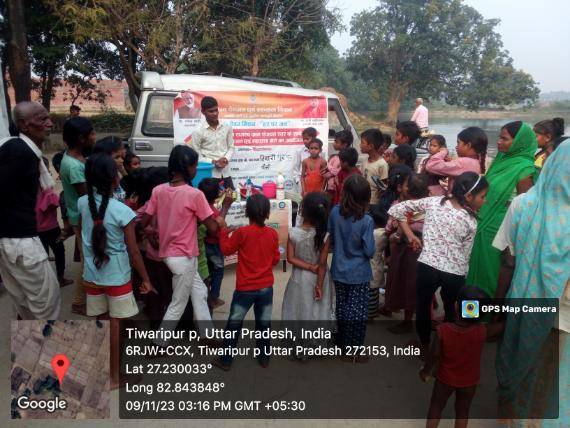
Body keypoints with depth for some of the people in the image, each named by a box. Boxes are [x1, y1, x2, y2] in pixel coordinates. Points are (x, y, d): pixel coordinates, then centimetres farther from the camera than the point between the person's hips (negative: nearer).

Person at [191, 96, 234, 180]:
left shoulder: (227, 127, 4)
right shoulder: (198, 131, -7)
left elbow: (231, 147, 11)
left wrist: (226, 159, -9)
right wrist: (213, 162, -16)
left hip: (225, 172, 4)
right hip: (209, 174, -4)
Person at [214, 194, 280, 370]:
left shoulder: (242, 232, -16)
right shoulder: (273, 233, -6)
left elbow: (226, 250, -2)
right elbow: (275, 259, 4)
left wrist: (223, 228, 5)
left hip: (245, 288, -3)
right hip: (266, 287, 3)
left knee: (234, 324, 11)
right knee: (264, 324, 17)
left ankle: (226, 360, 20)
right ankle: (264, 358, 29)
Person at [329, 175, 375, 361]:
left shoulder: (335, 212, -12)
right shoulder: (366, 220, -22)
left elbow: (330, 239, 0)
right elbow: (369, 251, -15)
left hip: (339, 270, 4)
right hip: (359, 273, -4)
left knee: (341, 309, 19)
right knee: (357, 313, 11)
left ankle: (342, 346, 35)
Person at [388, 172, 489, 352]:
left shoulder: (433, 202, -3)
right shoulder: (471, 222, -8)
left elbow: (397, 209, 0)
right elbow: (465, 255, -1)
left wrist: (410, 235, 4)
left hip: (427, 266, 1)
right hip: (455, 273, -1)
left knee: (423, 306, 23)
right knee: (452, 311, 23)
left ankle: (424, 346, 40)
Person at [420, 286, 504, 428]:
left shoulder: (443, 330, -29)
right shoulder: (483, 331, -28)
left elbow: (434, 355, -17)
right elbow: (504, 324, -13)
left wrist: (426, 371, -1)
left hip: (445, 379, -1)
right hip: (469, 381, 1)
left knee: (435, 408, 21)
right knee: (462, 411, 23)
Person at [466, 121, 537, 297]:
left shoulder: (523, 169, -18)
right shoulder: (502, 159, 4)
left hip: (497, 229, -7)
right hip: (483, 223, 7)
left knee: (488, 270, 7)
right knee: (478, 267, 19)